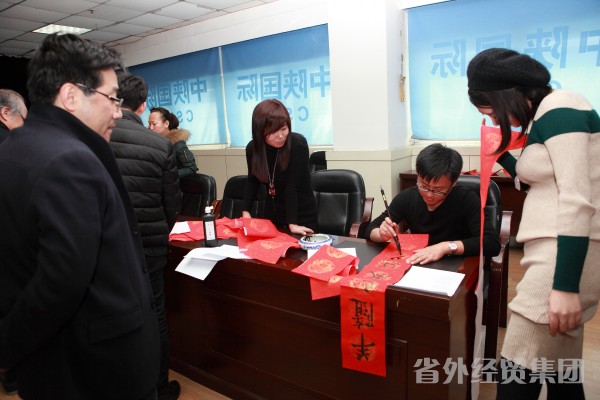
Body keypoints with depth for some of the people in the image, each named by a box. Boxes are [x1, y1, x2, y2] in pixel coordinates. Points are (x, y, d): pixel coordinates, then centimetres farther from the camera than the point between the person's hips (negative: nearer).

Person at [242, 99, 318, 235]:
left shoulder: (298, 144, -24)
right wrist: (245, 211, -4)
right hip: (272, 214, 4)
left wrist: (292, 224, -28)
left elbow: (292, 186, -26)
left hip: (302, 216, -4)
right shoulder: (252, 147, -10)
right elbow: (252, 181, 3)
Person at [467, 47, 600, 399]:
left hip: (568, 253, -10)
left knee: (517, 372, -8)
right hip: (554, 248, 10)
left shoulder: (558, 109, -12)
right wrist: (502, 156, 17)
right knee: (561, 368, 15)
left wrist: (565, 285, -23)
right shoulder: (544, 114, 17)